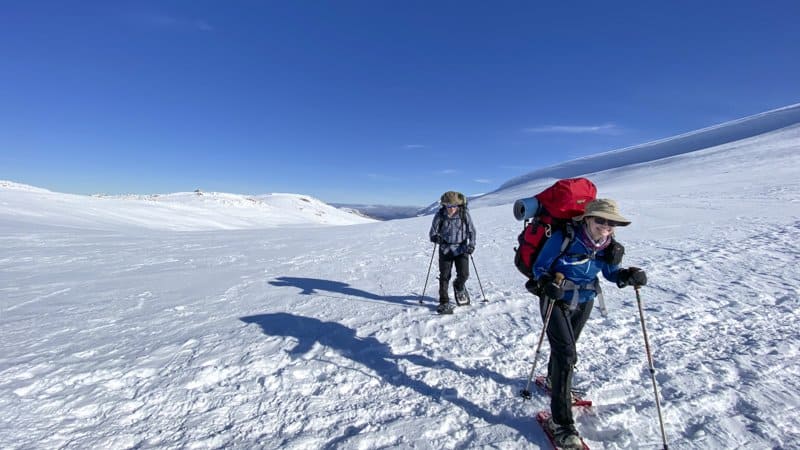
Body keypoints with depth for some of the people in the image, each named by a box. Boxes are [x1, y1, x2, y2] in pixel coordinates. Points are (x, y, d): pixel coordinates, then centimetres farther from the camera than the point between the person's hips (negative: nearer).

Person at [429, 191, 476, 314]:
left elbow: (471, 230, 4)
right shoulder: (440, 215, -7)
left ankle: (458, 287, 32)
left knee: (463, 274, -5)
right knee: (444, 276, -2)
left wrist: (471, 244, -10)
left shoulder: (464, 214, -6)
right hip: (445, 249, 0)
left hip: (461, 249, 0)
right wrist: (436, 237, -24)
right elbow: (432, 232, -1)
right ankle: (444, 302, 10)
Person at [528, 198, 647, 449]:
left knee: (566, 346, 24)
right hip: (557, 300, -5)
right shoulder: (564, 238, -25)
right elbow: (539, 267, -17)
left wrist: (628, 276, -17)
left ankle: (554, 380, 55)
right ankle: (561, 423, -3)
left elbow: (610, 273, 4)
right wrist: (548, 283, -36)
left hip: (584, 301, 6)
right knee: (566, 353, -13)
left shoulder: (609, 246, -9)